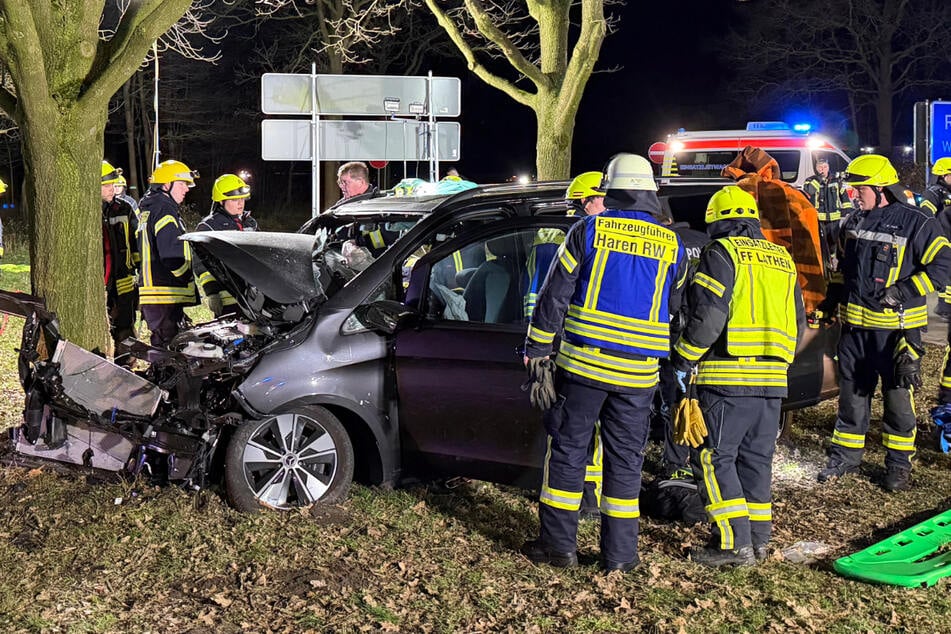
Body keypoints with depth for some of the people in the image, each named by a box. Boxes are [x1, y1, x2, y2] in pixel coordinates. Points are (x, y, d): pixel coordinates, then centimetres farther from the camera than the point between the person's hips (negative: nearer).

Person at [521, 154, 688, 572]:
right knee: (625, 459, 10)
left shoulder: (589, 230, -4)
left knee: (568, 450, 7)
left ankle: (559, 545, 12)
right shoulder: (671, 245, 4)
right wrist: (676, 362, 30)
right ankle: (619, 553, 14)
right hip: (638, 375, 2)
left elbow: (555, 293, -3)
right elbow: (675, 307, 15)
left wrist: (538, 345, 5)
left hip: (583, 363, -2)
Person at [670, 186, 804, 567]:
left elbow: (707, 317, -15)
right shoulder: (782, 260, 18)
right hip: (772, 378, 7)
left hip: (728, 378, -7)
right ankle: (758, 539, 19)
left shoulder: (721, 253, -5)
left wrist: (682, 360, -3)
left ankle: (734, 542, -5)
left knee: (713, 457, -1)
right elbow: (798, 324, 20)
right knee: (756, 459, 15)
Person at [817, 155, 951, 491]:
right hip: (855, 325, 6)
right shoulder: (852, 222, 10)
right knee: (852, 393, 12)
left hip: (897, 327, -6)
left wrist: (903, 292, -20)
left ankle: (899, 464, 16)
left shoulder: (916, 223, -11)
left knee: (899, 397, 4)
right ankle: (845, 456, 24)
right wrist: (834, 294, 15)